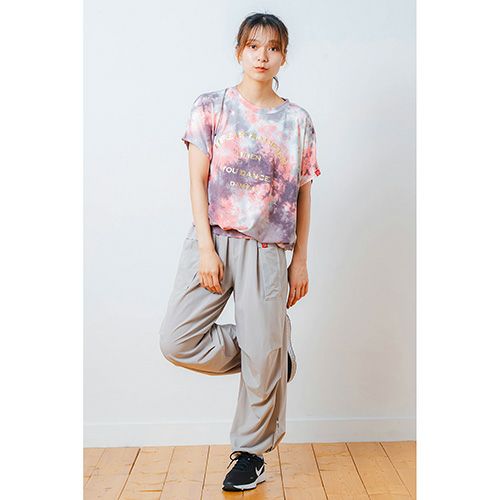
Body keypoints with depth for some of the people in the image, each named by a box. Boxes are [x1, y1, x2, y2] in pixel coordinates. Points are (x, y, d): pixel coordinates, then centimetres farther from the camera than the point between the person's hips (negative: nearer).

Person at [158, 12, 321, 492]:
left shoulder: (297, 120, 8)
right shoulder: (211, 107, 5)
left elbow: (303, 195, 9)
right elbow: (197, 181, 0)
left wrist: (300, 260, 4)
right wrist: (206, 249, -9)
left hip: (268, 249, 0)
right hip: (214, 239, 1)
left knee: (263, 353, 0)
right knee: (177, 340, -7)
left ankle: (251, 453, 22)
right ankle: (274, 356, 17)